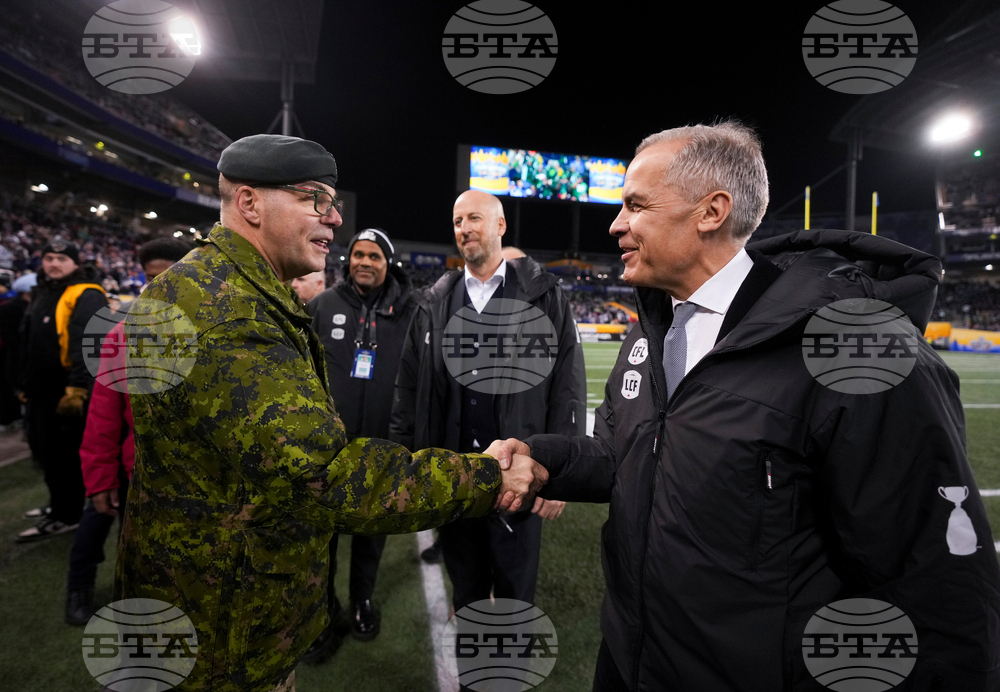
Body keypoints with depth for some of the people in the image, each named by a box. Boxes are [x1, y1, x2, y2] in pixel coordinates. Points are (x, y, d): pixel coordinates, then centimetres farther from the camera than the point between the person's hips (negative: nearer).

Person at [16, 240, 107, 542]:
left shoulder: (86, 297, -13)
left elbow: (86, 345, -24)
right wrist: (27, 384, 24)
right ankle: (59, 503, 33)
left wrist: (77, 388, -30)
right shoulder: (43, 294, 18)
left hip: (68, 392, -9)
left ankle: (65, 516, 12)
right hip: (42, 391, 10)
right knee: (44, 449, 17)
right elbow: (30, 345, 25)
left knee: (62, 453, -1)